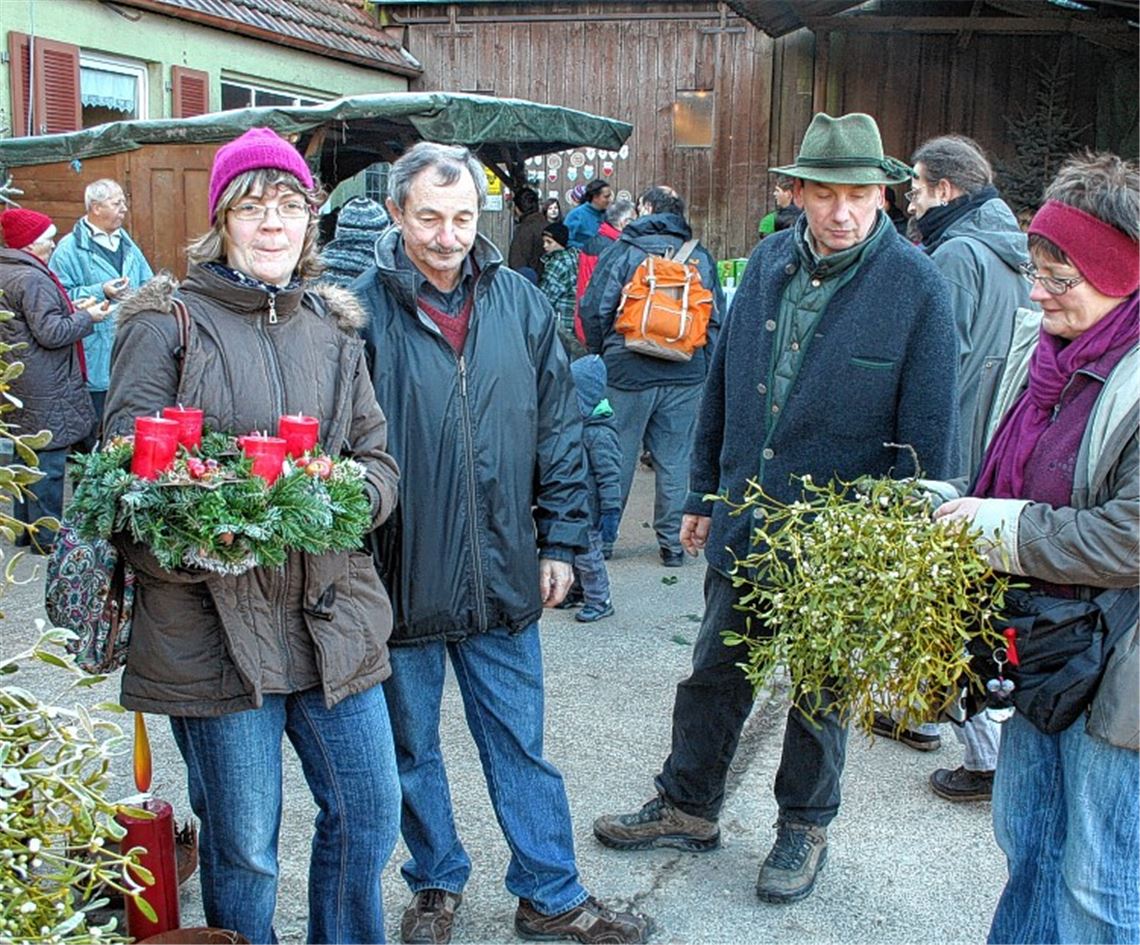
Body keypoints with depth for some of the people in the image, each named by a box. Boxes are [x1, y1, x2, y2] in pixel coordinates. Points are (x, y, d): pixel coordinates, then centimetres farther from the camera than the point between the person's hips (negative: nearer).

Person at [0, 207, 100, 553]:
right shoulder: (32, 279, -19)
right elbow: (50, 333, -22)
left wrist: (72, 311, 11)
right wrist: (86, 318, -9)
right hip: (45, 391, -10)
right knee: (49, 461, -3)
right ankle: (47, 537, 2)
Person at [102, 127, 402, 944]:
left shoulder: (334, 327, 12)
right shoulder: (166, 324, -3)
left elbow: (379, 460, 11)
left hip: (334, 616, 5)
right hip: (216, 626, -4)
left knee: (371, 814, 13)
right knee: (243, 847, 7)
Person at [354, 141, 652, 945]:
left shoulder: (522, 304, 1)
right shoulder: (364, 312, -8)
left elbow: (559, 428, 7)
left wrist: (561, 540, 5)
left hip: (502, 572, 2)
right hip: (399, 574, -1)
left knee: (520, 743, 13)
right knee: (413, 745, 15)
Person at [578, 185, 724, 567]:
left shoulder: (622, 251, -4)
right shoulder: (701, 257, 6)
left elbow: (594, 309, -7)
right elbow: (717, 317, 7)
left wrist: (601, 352, 8)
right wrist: (703, 364, 15)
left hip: (628, 373, -2)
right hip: (685, 377, 3)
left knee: (616, 457, 7)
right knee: (675, 460, 8)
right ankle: (673, 542, 13)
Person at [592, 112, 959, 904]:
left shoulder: (917, 287, -14)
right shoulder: (769, 261, 0)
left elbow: (930, 434, -11)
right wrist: (704, 495, 12)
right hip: (744, 521, 4)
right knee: (715, 670, 17)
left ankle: (805, 826, 35)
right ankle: (687, 807, 36)